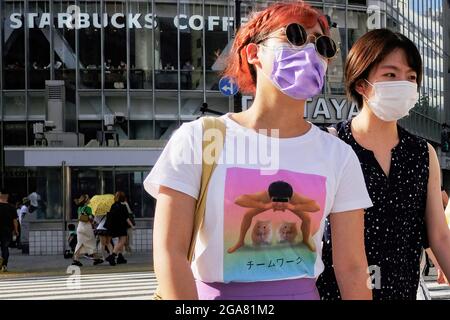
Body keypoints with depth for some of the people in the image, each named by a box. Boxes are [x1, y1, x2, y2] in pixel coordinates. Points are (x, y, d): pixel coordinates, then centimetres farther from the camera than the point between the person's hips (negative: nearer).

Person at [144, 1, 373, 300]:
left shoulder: (338, 155, -2)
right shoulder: (196, 140, -9)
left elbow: (352, 267, -2)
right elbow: (169, 252, -12)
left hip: (303, 293, 2)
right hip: (217, 294, -2)